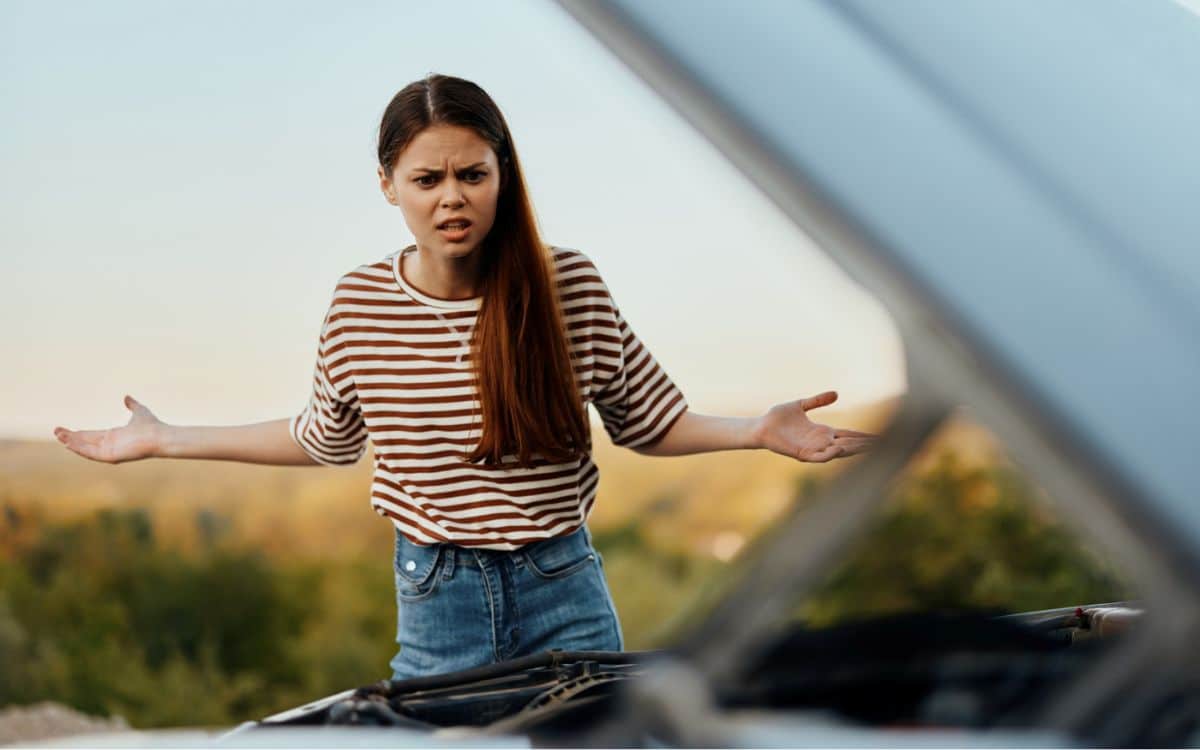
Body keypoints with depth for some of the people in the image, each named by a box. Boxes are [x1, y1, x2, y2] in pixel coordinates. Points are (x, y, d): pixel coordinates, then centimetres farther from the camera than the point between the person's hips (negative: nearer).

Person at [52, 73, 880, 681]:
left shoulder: (570, 287, -9)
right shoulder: (359, 305, -5)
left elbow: (651, 424, 2)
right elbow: (322, 440, 13)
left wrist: (758, 430, -14)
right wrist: (166, 441, 13)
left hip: (563, 591, -1)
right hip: (436, 601, 1)